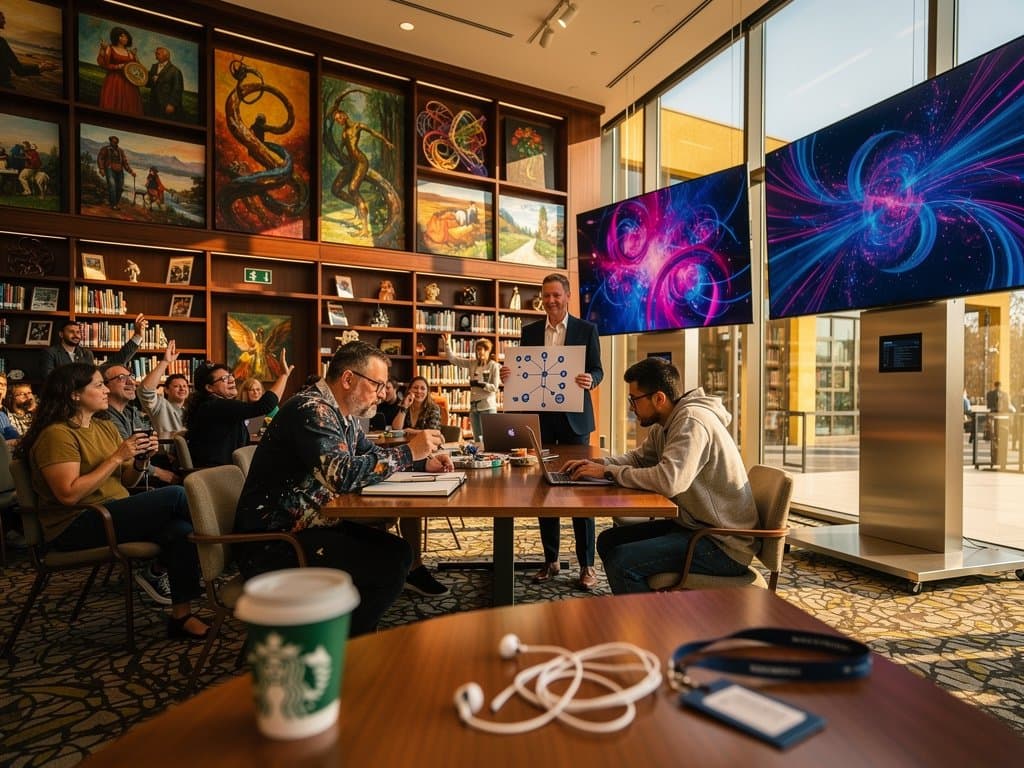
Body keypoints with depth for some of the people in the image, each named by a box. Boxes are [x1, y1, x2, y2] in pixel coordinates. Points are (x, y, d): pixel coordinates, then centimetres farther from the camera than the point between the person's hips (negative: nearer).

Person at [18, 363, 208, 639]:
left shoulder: (106, 427, 14)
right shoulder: (57, 434, -10)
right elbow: (69, 494, -21)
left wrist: (141, 461, -5)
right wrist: (117, 457, -19)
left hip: (116, 515, 7)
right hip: (75, 528, -7)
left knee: (181, 530, -23)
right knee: (175, 495, -24)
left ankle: (181, 616, -14)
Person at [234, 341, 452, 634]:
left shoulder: (342, 414, 10)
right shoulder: (311, 410, -20)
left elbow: (370, 455, 23)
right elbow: (343, 475, -33)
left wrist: (423, 462, 7)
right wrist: (408, 452, -23)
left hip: (310, 525, 10)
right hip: (272, 543, -10)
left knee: (399, 552, 3)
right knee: (388, 567, -18)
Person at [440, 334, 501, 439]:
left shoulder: (494, 366, -5)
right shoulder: (472, 363, 7)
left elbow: (495, 387, -9)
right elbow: (452, 359, 7)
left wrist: (479, 384, -16)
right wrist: (447, 343, -3)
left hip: (488, 407, -5)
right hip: (474, 406, 5)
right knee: (477, 439, 12)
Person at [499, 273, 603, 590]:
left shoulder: (586, 329, 1)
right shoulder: (530, 331, 9)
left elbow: (597, 370, 0)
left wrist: (590, 380, -22)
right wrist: (508, 375, -11)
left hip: (574, 418, -3)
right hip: (540, 418, 3)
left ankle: (587, 564, 12)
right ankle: (551, 560, 22)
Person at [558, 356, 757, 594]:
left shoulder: (692, 421, -23)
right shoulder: (663, 426, 7)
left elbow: (668, 480, -35)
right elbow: (638, 458, 19)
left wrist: (609, 472, -22)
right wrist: (597, 464, 1)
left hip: (725, 546, -10)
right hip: (691, 524, 10)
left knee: (621, 562, -21)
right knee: (608, 541, 8)